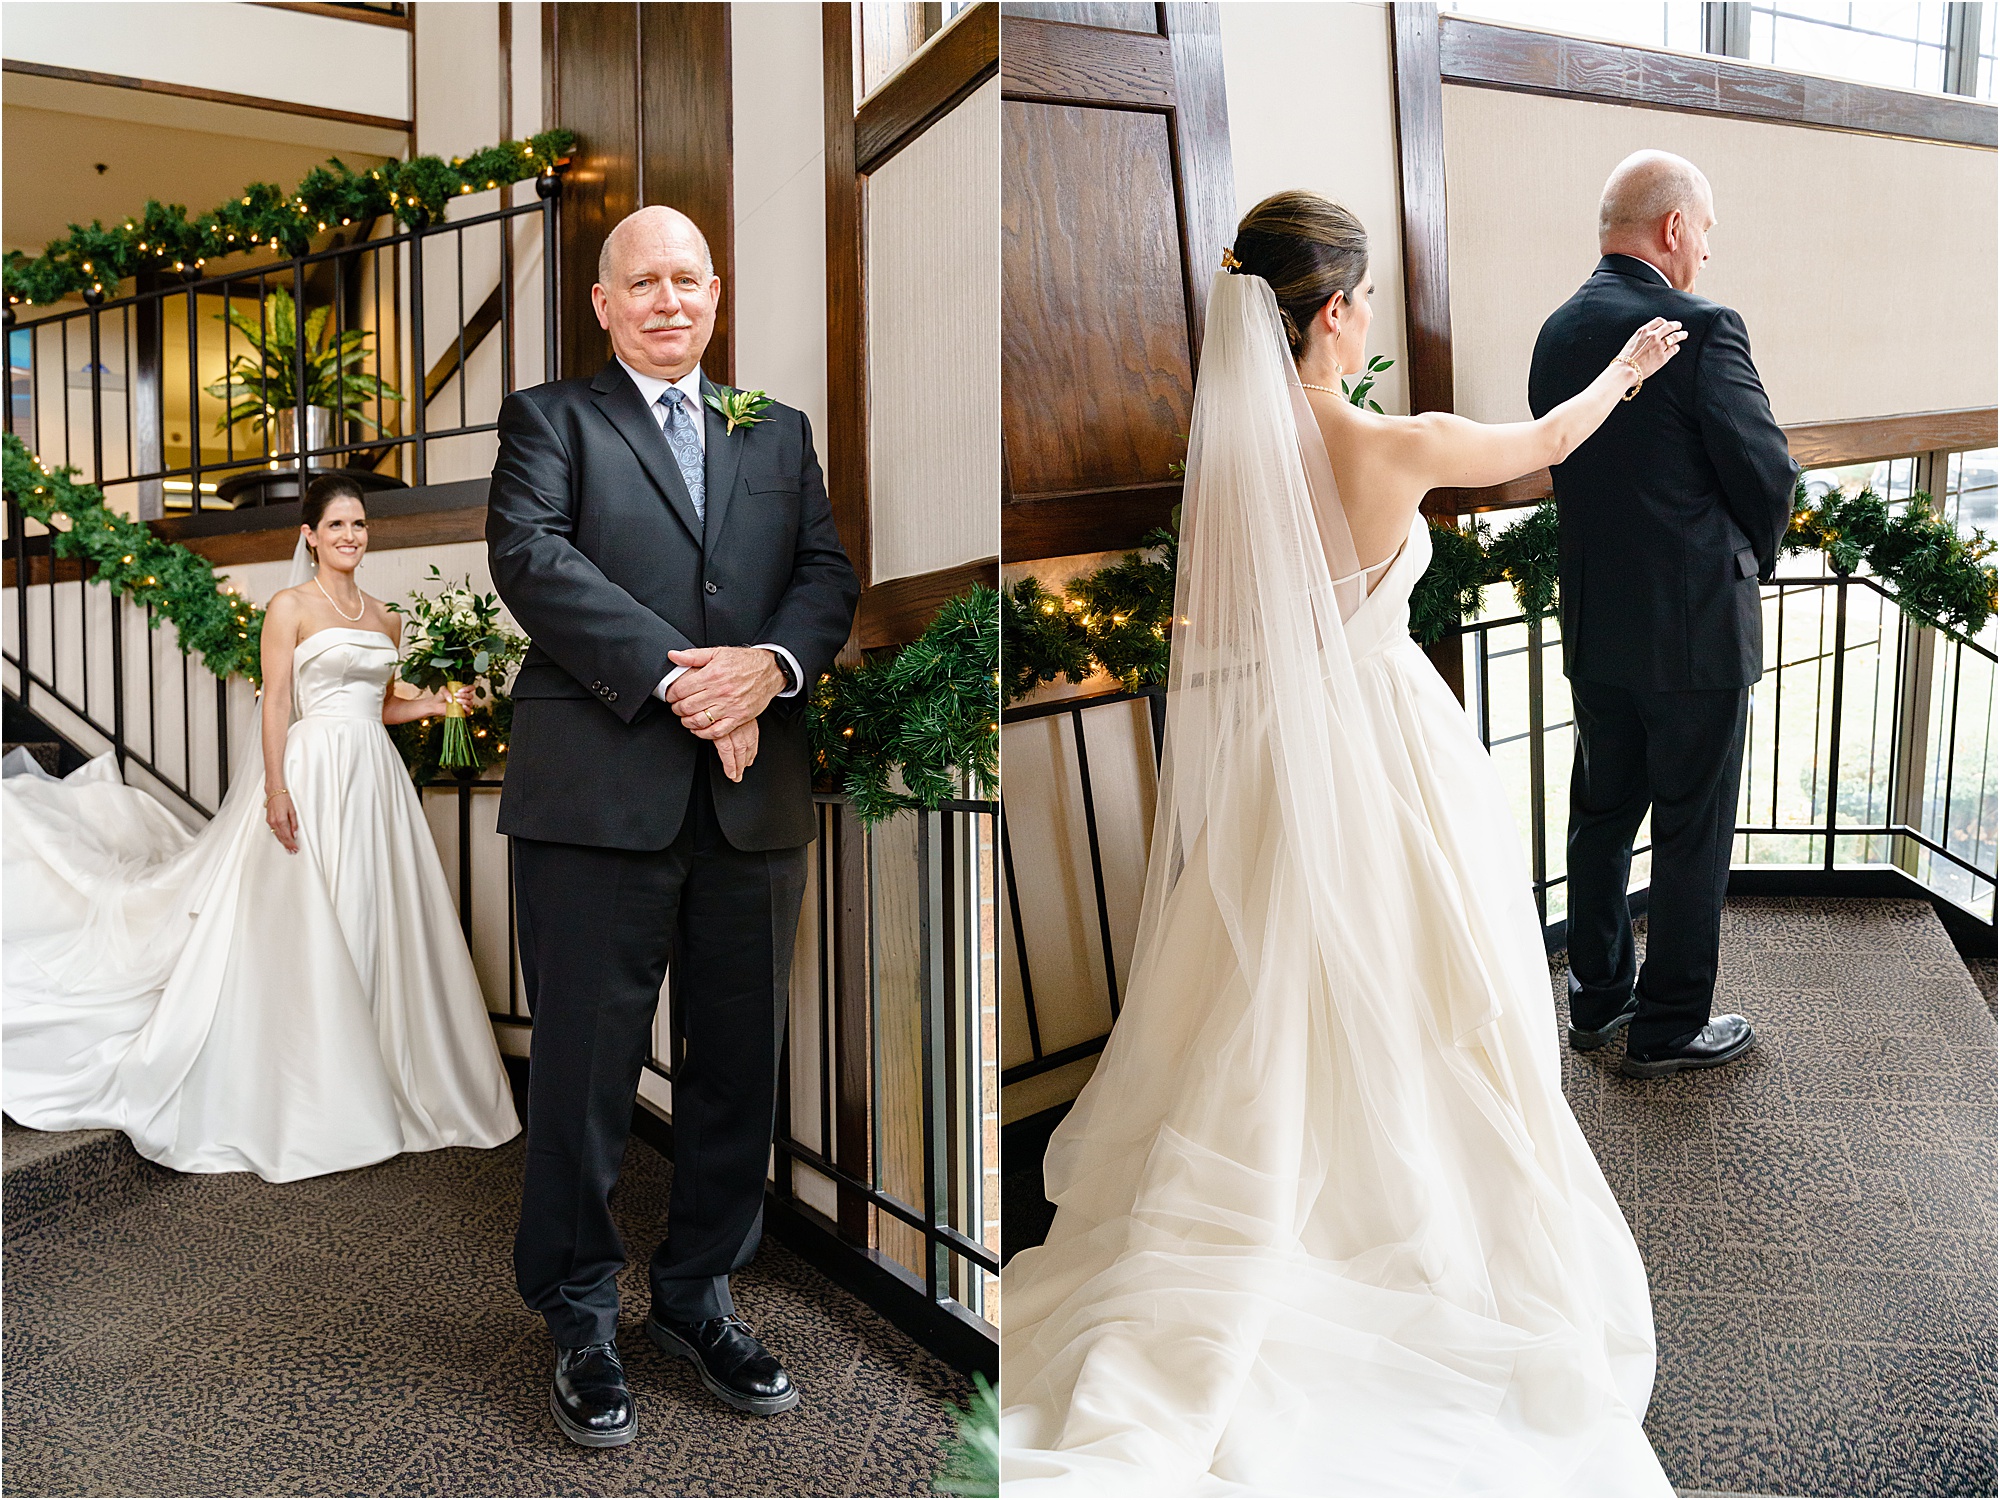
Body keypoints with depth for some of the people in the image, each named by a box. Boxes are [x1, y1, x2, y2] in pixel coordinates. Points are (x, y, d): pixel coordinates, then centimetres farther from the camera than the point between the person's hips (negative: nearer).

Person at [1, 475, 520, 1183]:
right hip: (314, 775, -6)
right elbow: (275, 703, -8)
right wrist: (276, 789, -17)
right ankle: (308, 1105, 7)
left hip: (377, 778, 6)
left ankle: (377, 1089, 19)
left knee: (377, 928, 8)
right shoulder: (291, 607, -2)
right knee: (308, 934, -3)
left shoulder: (383, 617, 16)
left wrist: (434, 704, 5)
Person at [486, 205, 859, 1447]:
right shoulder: (551, 418, 9)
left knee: (742, 1062, 11)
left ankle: (700, 1295, 30)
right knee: (586, 1066, 4)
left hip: (756, 797, 4)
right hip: (600, 788, -3)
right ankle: (583, 1320, 23)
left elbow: (829, 575, 8)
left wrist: (768, 665, -13)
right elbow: (531, 556, -8)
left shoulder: (780, 430, 19)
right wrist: (674, 676, -17)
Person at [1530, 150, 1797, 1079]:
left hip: (1593, 627, 7)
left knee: (1601, 816, 18)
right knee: (1693, 836, 7)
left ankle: (1596, 999, 31)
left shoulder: (1556, 332, 4)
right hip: (1695, 628, -7)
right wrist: (1755, 555, 9)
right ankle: (1668, 1028, 20)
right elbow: (1770, 475, -12)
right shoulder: (1701, 329, -18)